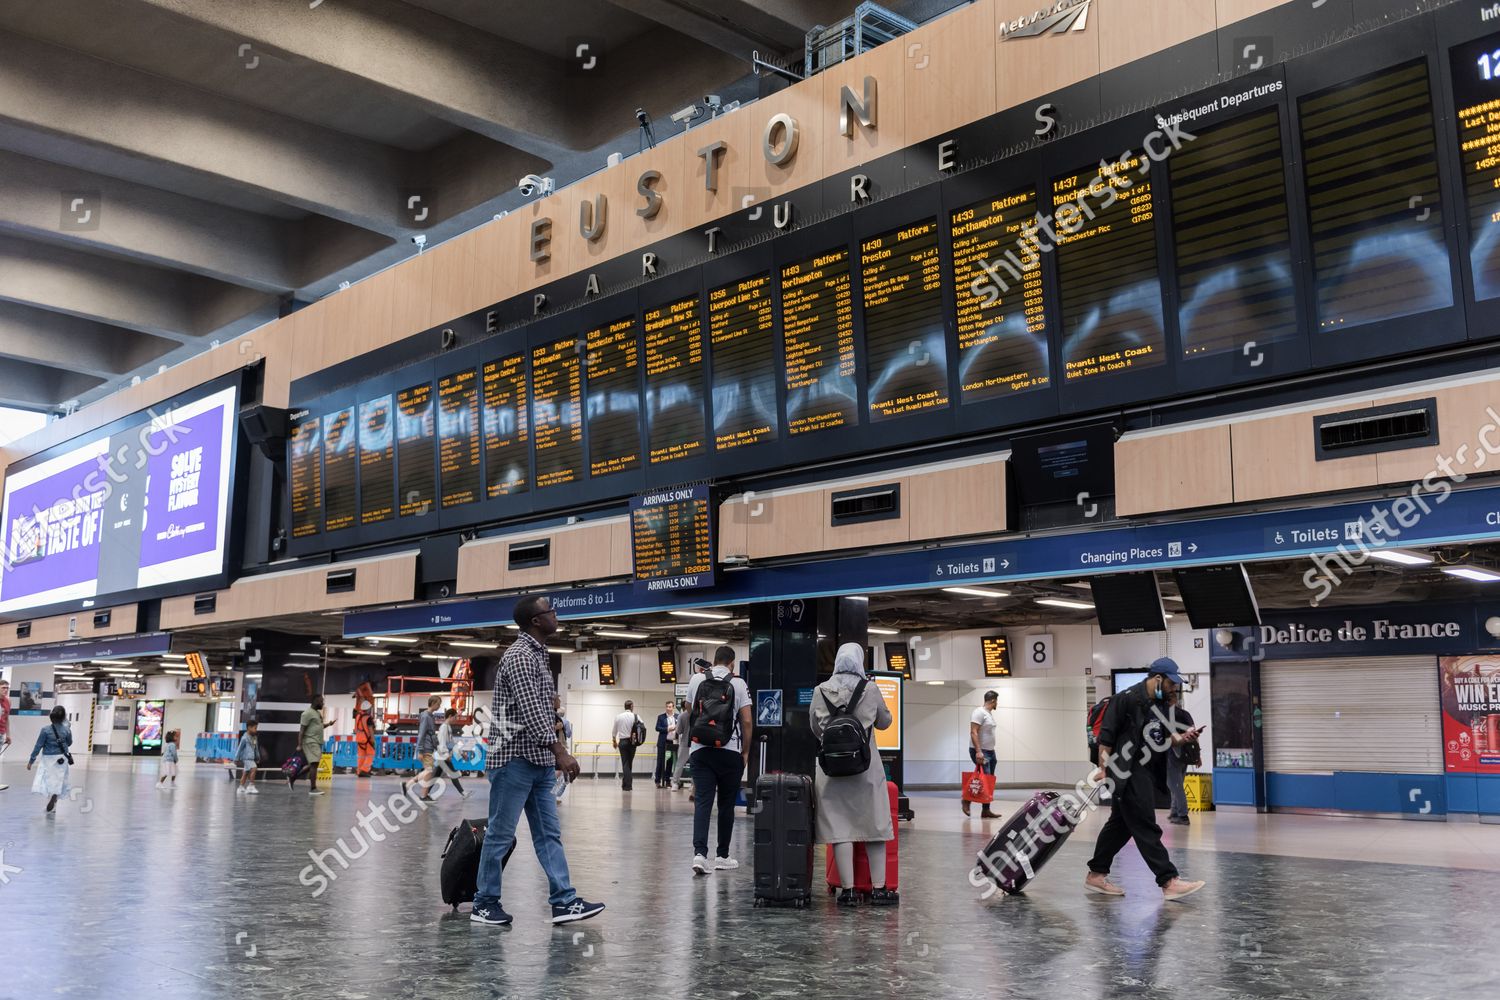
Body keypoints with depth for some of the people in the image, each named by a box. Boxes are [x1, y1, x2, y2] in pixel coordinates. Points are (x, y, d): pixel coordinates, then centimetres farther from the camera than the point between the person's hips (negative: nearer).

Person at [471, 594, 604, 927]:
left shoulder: (537, 654, 15)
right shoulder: (519, 656, -14)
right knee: (501, 834, 1)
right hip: (514, 759, -9)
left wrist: (555, 754, 17)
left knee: (549, 834, 7)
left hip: (538, 762, 9)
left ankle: (564, 901, 8)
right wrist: (560, 752, -22)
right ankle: (484, 904, 11)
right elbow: (530, 713, -21)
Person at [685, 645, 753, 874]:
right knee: (726, 804, 10)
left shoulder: (696, 680, 5)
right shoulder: (738, 684, -3)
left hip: (699, 750, 2)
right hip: (729, 752, -2)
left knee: (702, 802, 0)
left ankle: (699, 853, -15)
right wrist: (745, 752, 4)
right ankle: (722, 856, 17)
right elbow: (747, 721, -5)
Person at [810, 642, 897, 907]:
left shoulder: (821, 691, 0)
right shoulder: (870, 689, -4)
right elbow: (885, 722, 9)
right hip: (866, 765, -1)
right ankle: (878, 889, 12)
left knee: (839, 827, 3)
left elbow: (814, 727, 10)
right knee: (874, 825, 9)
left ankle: (848, 889, 3)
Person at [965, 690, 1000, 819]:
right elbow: (973, 732, -20)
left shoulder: (990, 714, 16)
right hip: (980, 752, -10)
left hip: (990, 751, 10)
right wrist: (978, 751, -27)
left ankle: (986, 811, 8)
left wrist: (991, 751, 19)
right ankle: (967, 799, 5)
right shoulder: (979, 713, -13)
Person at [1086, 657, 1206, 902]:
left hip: (1143, 773, 10)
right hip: (1126, 773, -10)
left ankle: (1096, 875, 21)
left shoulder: (1160, 704, 14)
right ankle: (1169, 882, -7)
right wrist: (1103, 769, -20)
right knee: (1145, 828, -7)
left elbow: (1161, 739, 20)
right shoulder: (1127, 699, -14)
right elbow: (1106, 737, -16)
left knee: (1120, 825, 13)